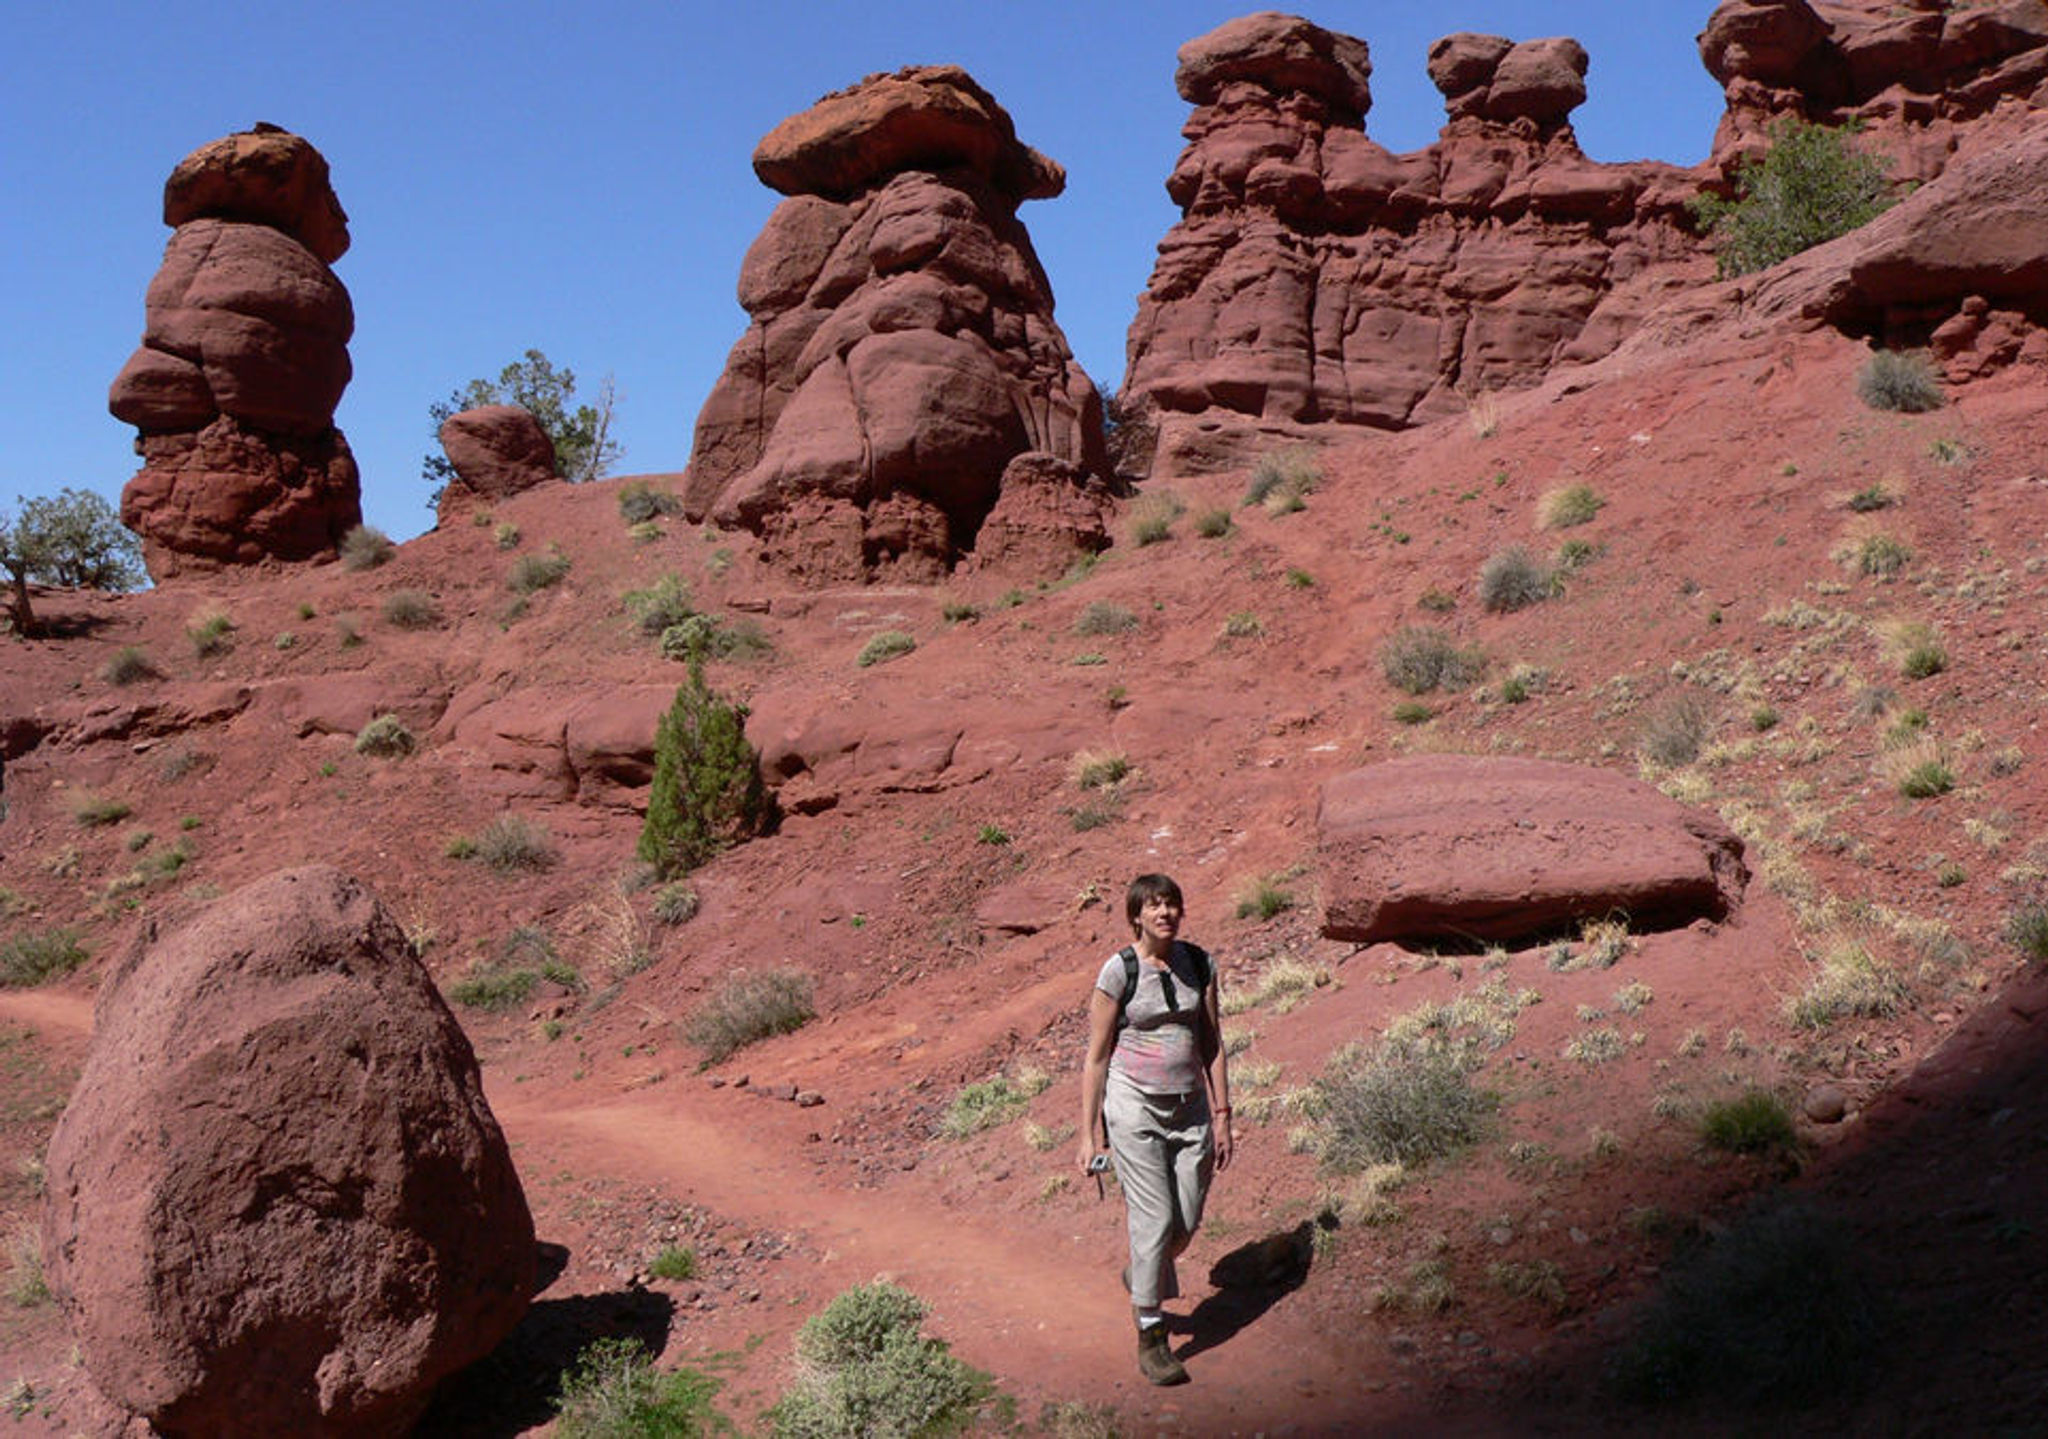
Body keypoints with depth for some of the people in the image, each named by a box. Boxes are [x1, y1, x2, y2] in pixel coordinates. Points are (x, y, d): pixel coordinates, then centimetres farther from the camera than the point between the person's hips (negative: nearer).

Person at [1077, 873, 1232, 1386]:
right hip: (1135, 1107, -4)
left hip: (1190, 1108, 4)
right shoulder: (1119, 970, -8)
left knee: (1187, 1223, 7)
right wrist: (1089, 1135, -5)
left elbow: (1212, 1044, 10)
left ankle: (1142, 1277, 40)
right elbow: (1096, 1057, -4)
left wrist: (1222, 1116, 7)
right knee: (1154, 1220, -7)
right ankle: (1151, 1340, 6)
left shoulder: (1198, 964, 4)